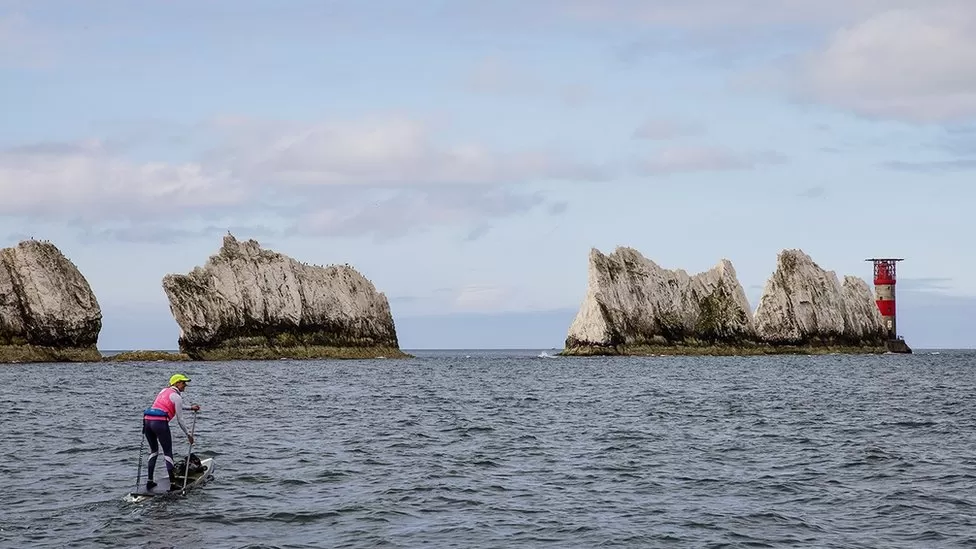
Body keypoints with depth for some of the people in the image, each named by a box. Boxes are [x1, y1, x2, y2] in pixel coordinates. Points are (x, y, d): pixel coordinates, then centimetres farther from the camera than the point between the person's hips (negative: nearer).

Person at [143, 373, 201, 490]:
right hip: (160, 422, -7)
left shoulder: (164, 390, 23)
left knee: (153, 450, 19)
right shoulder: (177, 397, -1)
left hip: (147, 420, 7)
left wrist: (190, 408, 43)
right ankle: (172, 483, -1)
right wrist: (188, 434, 11)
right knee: (168, 453, 2)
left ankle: (149, 481, 12)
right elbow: (180, 420, 0)